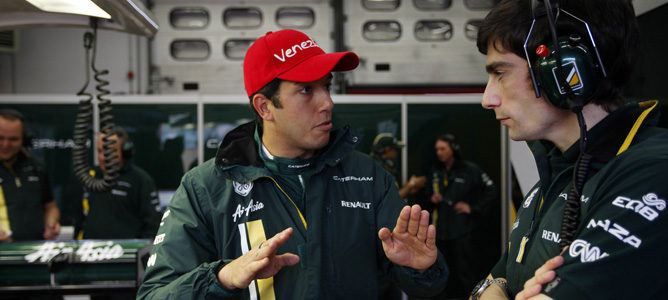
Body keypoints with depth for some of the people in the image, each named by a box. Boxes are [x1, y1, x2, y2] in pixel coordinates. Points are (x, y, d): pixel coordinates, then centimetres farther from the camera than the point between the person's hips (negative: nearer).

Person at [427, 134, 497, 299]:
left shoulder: (469, 170, -4)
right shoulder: (436, 171, 12)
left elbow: (491, 190, -1)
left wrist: (473, 208, -6)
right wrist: (433, 198, 4)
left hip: (464, 231, -5)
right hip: (442, 230, 6)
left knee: (466, 273, -5)